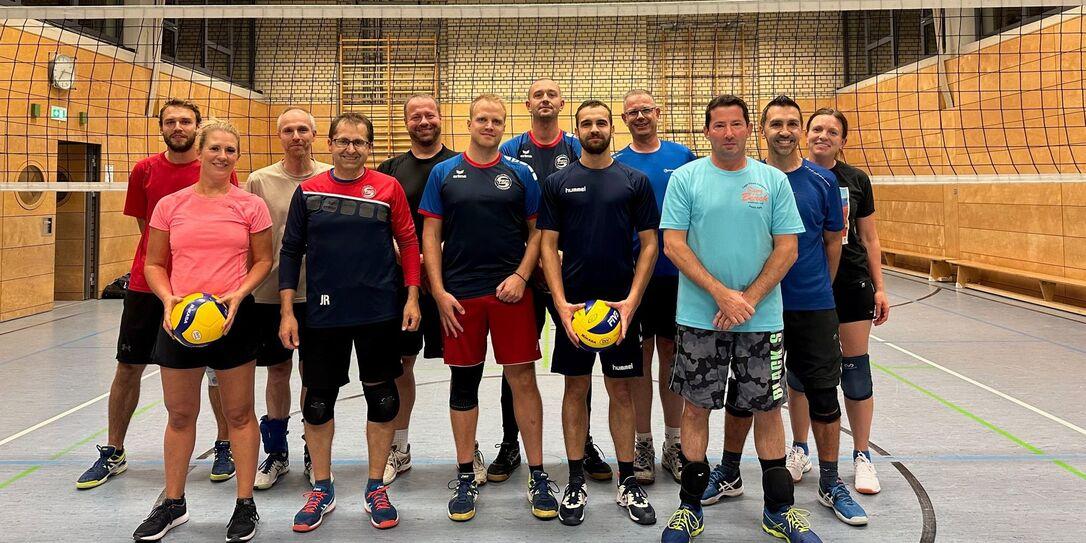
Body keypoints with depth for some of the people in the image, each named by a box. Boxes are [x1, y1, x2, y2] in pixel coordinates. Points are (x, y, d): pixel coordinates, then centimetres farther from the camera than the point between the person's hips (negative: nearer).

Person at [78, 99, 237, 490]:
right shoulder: (144, 171, 4)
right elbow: (145, 226, 12)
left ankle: (225, 446, 24)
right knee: (128, 367, 8)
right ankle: (113, 453, 25)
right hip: (147, 283, 2)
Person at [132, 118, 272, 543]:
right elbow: (154, 264, 9)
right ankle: (173, 503, 30)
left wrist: (238, 294, -13)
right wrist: (169, 298, -9)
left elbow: (263, 261, 4)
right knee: (179, 414, 12)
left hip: (234, 317, -2)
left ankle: (245, 505, 20)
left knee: (239, 413, 6)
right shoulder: (170, 205, 4)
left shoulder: (251, 205, 0)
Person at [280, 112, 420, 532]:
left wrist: (412, 297, -4)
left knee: (382, 399, 7)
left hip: (379, 313, -1)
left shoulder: (388, 188, 0)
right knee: (318, 402, 8)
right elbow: (291, 252, 4)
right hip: (323, 314, 1)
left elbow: (408, 242, 3)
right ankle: (321, 490, 27)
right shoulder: (308, 191, 2)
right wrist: (287, 311, -1)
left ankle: (376, 489, 24)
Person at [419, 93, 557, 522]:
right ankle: (466, 477, 21)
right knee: (464, 383, 8)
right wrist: (439, 292, -5)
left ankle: (537, 475, 12)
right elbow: (430, 235, 3)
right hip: (459, 294, 1)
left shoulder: (520, 174, 6)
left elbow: (536, 232, 6)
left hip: (510, 291, 0)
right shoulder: (444, 173, 5)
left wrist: (521, 276, -9)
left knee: (522, 379, 0)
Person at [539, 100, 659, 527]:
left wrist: (632, 300, -10)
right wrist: (561, 303, -11)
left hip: (621, 304, 0)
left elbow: (649, 244, 1)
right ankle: (576, 484, 19)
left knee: (621, 389, 8)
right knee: (576, 388, 8)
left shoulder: (635, 181, 3)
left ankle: (628, 484, 19)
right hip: (574, 304, 0)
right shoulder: (558, 183, 3)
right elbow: (549, 245, 1)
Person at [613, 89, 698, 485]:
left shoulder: (682, 156, 5)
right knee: (641, 355, 5)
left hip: (676, 272, 1)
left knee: (671, 352, 9)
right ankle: (643, 444, 17)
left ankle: (673, 444, 21)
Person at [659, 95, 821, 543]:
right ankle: (690, 507, 21)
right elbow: (673, 245, -7)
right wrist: (722, 295, -14)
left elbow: (787, 249, 1)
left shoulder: (774, 181, 3)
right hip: (699, 318, -1)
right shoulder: (685, 178, -1)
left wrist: (748, 299, -11)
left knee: (768, 408, 9)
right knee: (696, 406, 6)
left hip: (762, 318, 2)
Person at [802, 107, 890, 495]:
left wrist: (879, 287, 3)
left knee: (855, 367, 4)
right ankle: (799, 450, 24)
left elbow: (869, 238, 8)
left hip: (851, 283, 1)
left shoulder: (857, 180, 3)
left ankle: (862, 456, 18)